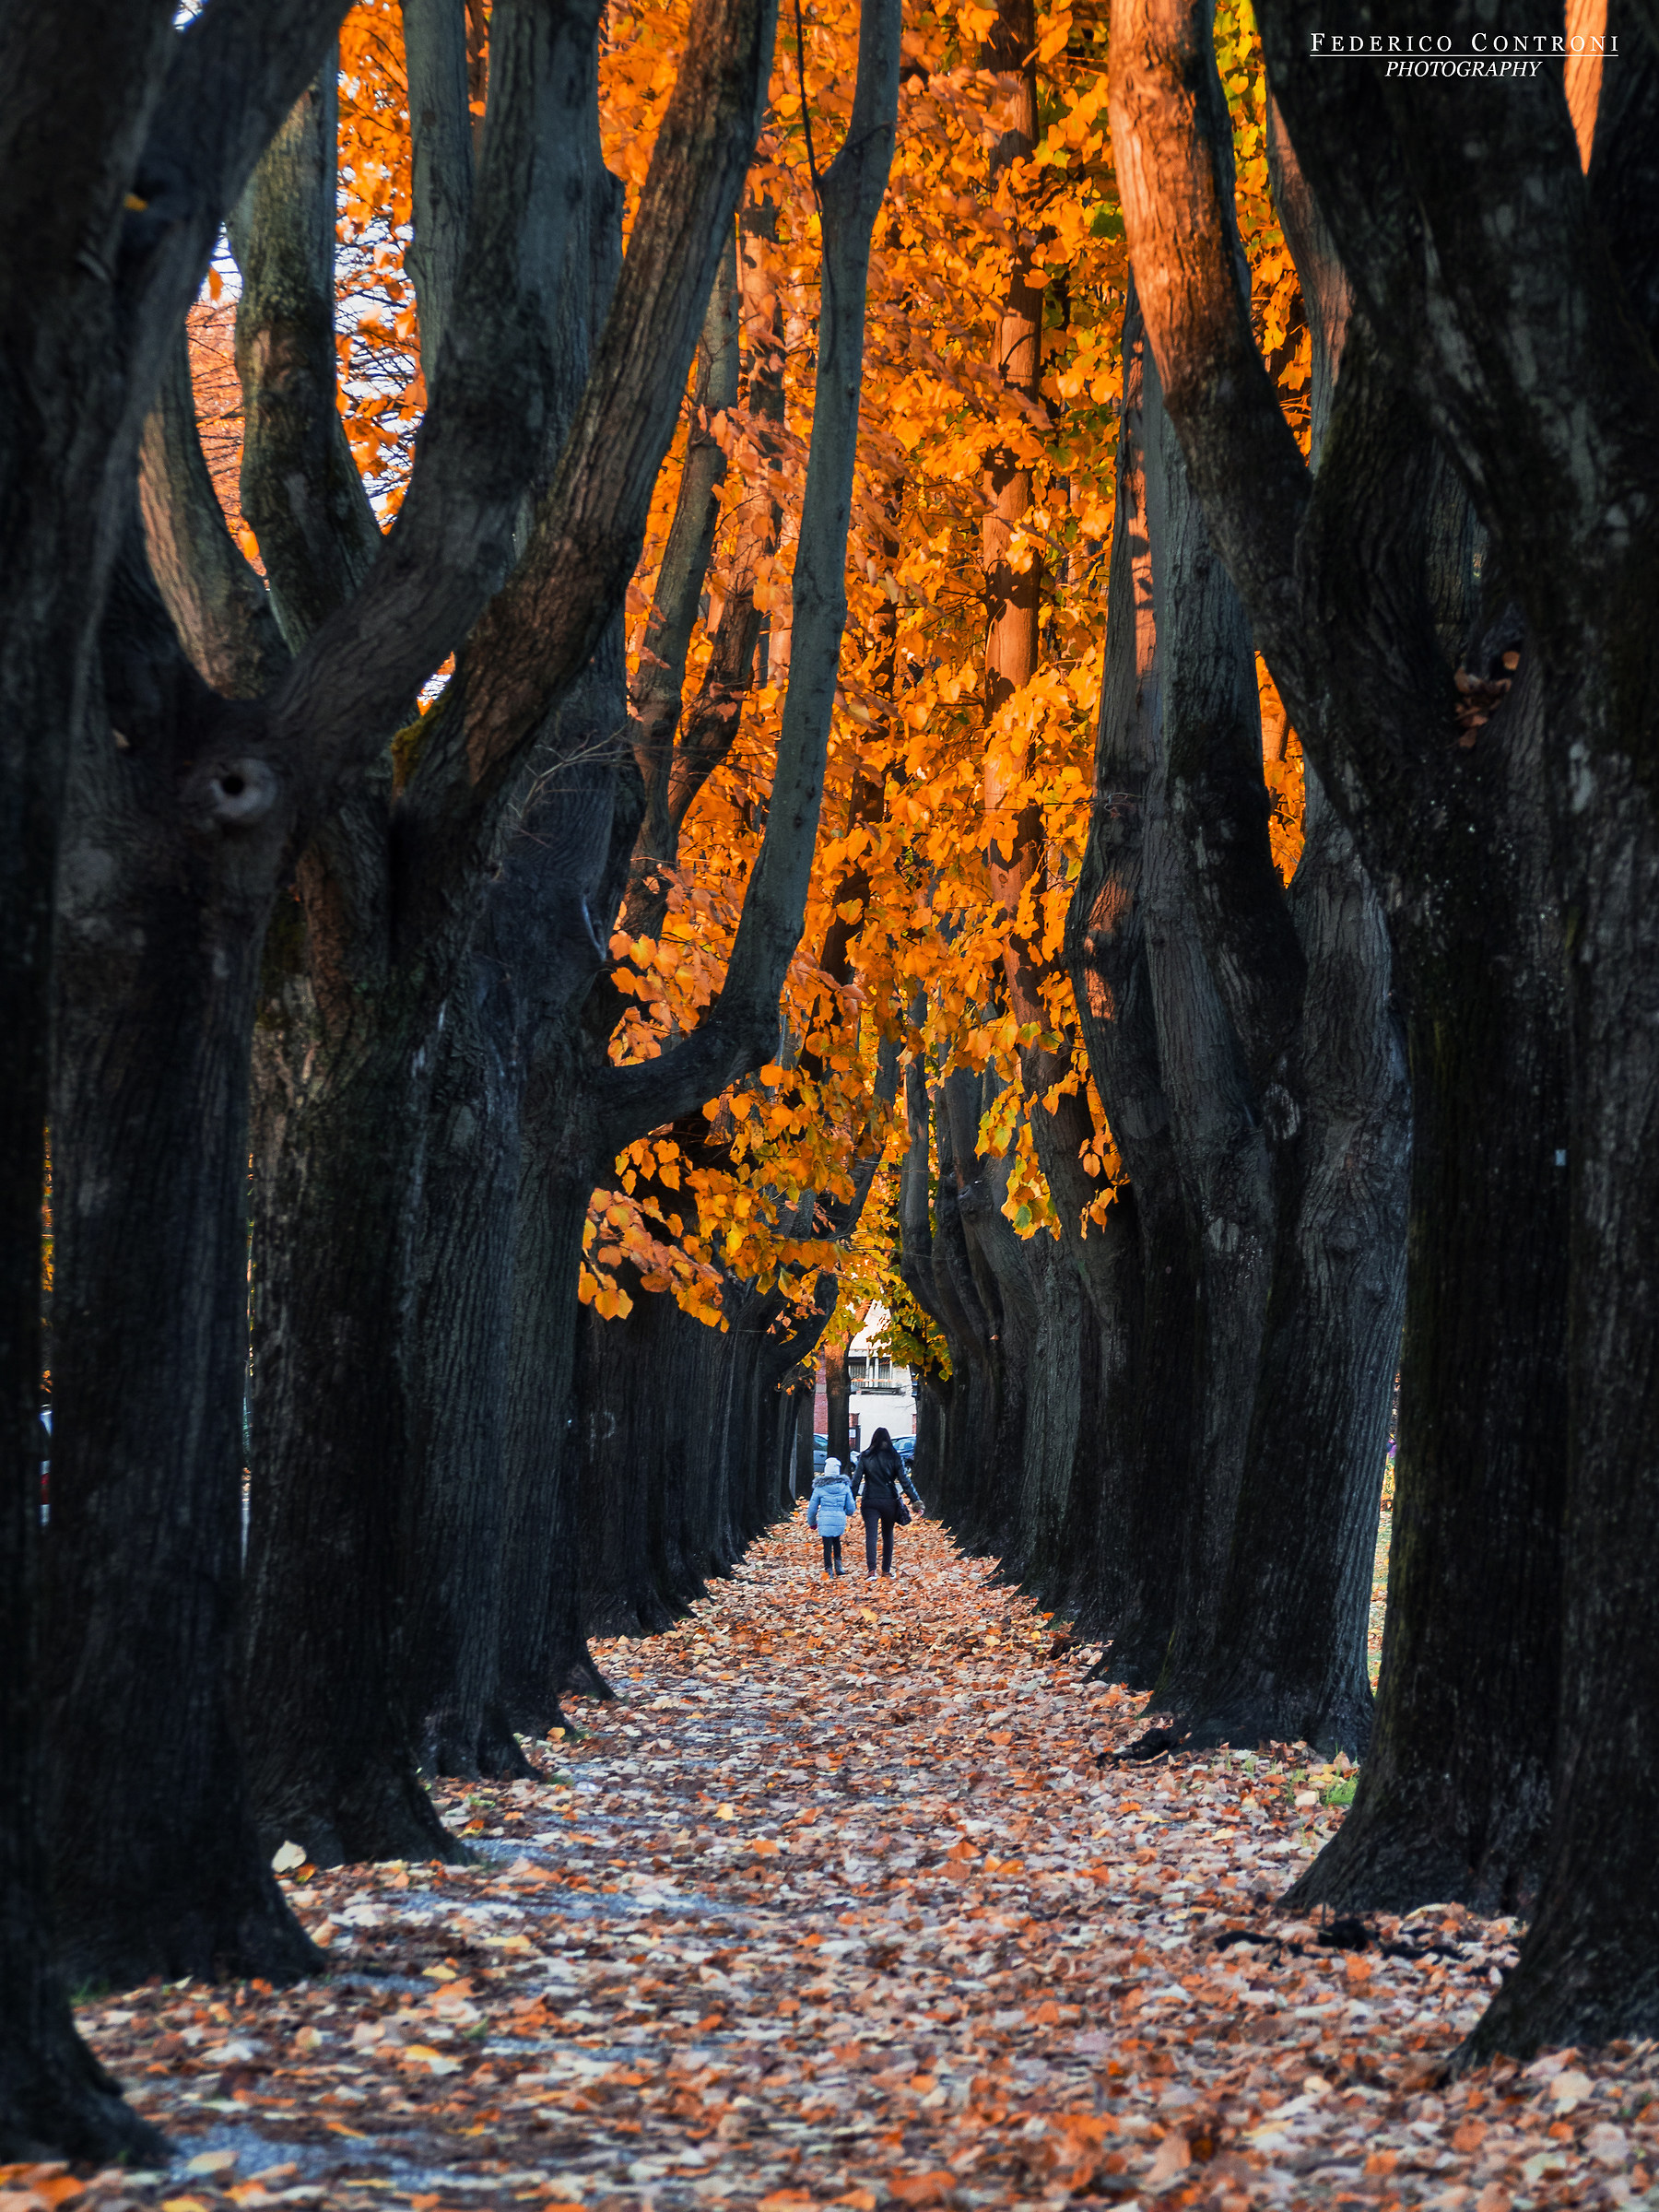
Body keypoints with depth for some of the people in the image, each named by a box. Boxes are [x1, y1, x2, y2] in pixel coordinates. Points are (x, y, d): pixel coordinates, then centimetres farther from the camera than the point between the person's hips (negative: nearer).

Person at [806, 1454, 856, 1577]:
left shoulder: (820, 1487, -4)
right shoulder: (844, 1485, 1)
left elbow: (812, 1507, 4)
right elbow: (850, 1506, 6)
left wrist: (811, 1522, 19)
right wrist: (849, 1513, 30)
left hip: (825, 1520, -2)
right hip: (840, 1519, 2)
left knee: (827, 1545, 3)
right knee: (836, 1540, 24)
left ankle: (829, 1570, -1)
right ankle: (838, 1563, 10)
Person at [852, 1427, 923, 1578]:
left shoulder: (865, 1457, -2)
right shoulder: (894, 1457, -2)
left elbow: (856, 1480, -3)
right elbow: (905, 1481, -4)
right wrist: (916, 1501, -1)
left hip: (870, 1501, -1)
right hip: (889, 1501, 1)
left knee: (870, 1535, -3)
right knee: (888, 1535, 15)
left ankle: (871, 1569, -19)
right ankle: (886, 1569, 19)